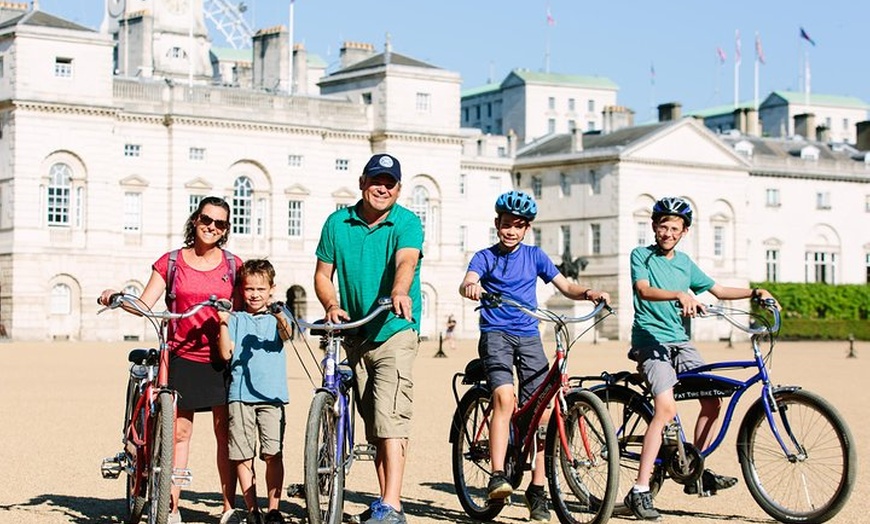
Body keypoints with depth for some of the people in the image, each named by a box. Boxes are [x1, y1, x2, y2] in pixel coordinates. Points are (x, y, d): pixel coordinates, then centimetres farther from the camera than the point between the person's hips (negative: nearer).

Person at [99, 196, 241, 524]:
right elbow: (144, 305, -2)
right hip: (182, 358, -1)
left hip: (221, 358, 1)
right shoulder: (171, 262, 4)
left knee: (225, 432, 1)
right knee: (179, 431, -1)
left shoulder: (232, 265, 8)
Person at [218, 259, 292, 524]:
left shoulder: (276, 318, 9)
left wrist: (280, 319, -34)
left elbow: (286, 335, -14)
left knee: (273, 453, -5)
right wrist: (223, 324, -9)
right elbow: (226, 353, 2)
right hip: (241, 393, 1)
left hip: (271, 394, -1)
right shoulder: (236, 319, 12)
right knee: (242, 455, 1)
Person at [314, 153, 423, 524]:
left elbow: (406, 261, -26)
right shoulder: (337, 223, 4)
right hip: (354, 334, 5)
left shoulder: (407, 223, -7)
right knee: (373, 423, 10)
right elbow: (322, 274, 6)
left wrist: (400, 292, -46)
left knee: (389, 417, -17)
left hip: (395, 331, -5)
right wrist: (332, 306, -14)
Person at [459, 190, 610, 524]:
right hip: (495, 334, -3)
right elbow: (467, 284, -14)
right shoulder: (485, 257, 5)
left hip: (529, 336, 3)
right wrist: (470, 287, -39)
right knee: (504, 397, -27)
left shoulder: (534, 256, 13)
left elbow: (566, 286, 9)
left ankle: (537, 490, 4)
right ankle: (497, 477, -27)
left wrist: (588, 293, -13)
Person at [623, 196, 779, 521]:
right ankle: (639, 491, -23)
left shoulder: (684, 263, 15)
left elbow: (718, 291, 22)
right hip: (651, 341, -7)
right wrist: (679, 295, -37)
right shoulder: (641, 255, -2)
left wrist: (755, 293, 8)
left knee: (712, 401, -2)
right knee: (666, 407, -24)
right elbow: (644, 290, -20)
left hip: (680, 343, 7)